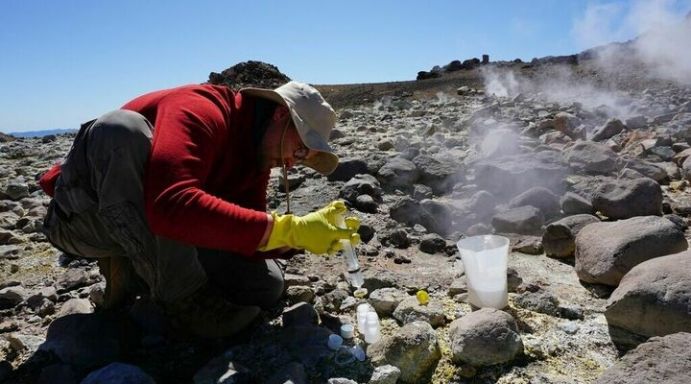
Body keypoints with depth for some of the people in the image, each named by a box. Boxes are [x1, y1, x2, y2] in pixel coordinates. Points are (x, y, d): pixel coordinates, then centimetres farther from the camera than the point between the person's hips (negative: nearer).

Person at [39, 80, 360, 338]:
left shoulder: (256, 153, 1)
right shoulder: (202, 111, -25)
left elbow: (243, 237, -5)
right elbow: (171, 205, -44)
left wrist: (298, 238, -21)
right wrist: (285, 229, -42)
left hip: (151, 238, 6)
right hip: (84, 218, -6)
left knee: (265, 286, -10)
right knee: (122, 129, -36)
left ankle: (133, 272, 8)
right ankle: (182, 295, -25)